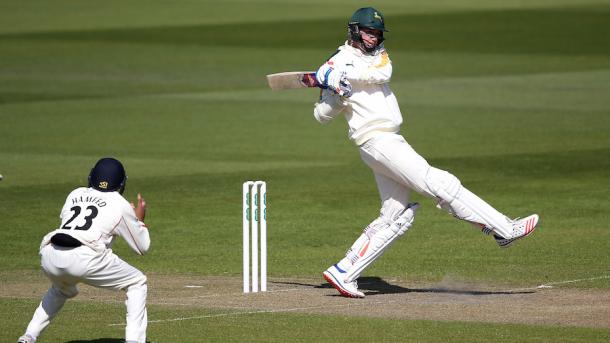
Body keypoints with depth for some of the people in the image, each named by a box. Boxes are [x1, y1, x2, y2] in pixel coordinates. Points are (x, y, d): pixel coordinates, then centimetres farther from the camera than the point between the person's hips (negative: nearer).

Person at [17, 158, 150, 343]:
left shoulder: (75, 194, 28)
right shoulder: (121, 205, 18)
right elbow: (142, 247, 24)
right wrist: (140, 220, 41)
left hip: (49, 256, 5)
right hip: (84, 258, -5)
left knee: (62, 289, 38)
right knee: (137, 283, 16)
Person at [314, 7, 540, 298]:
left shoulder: (379, 55, 17)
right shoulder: (337, 63, 0)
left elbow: (381, 74, -8)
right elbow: (322, 116, -2)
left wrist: (340, 76, -18)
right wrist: (333, 91, -22)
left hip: (392, 142, 8)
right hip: (376, 141, -8)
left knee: (395, 218, 7)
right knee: (441, 185, -11)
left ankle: (343, 273, 6)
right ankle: (504, 229, -14)